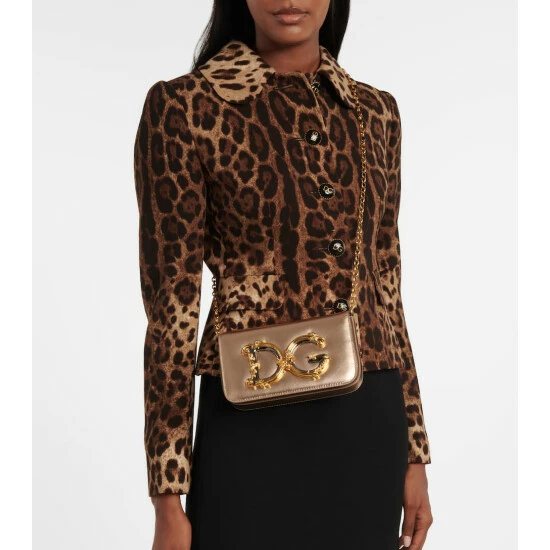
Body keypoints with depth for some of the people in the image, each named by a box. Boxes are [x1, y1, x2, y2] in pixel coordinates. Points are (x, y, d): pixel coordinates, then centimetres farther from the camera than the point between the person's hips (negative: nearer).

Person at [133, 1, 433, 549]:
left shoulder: (374, 112, 9)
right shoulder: (185, 107, -7)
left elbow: (385, 290, 12)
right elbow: (171, 304, -8)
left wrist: (414, 452, 12)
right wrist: (168, 500, -8)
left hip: (369, 431, 5)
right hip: (256, 433, -4)